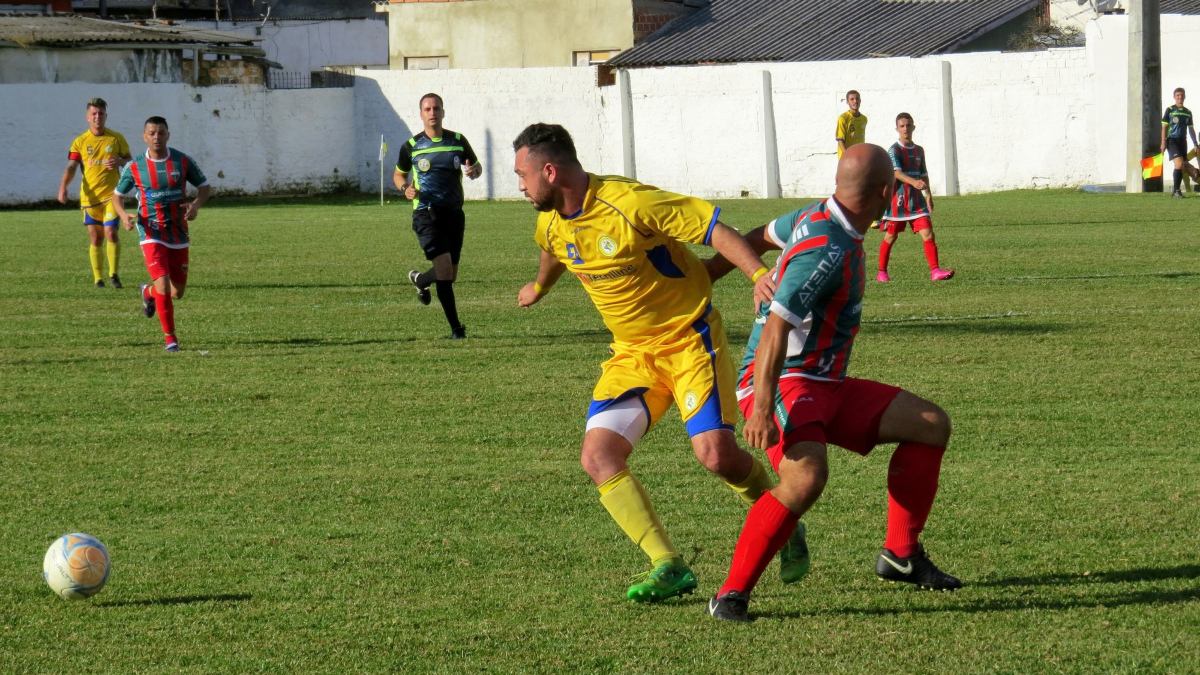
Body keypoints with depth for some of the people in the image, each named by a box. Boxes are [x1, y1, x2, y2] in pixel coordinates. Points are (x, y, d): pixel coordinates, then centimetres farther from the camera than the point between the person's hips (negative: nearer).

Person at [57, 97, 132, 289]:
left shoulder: (116, 138, 5)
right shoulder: (80, 142, 5)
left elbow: (130, 162, 11)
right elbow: (71, 167, 0)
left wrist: (120, 161, -12)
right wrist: (63, 187, -17)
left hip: (111, 194, -1)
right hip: (90, 196, 1)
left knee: (111, 233, -15)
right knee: (95, 238, 4)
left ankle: (114, 273, -3)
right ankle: (98, 278, 12)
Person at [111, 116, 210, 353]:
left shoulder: (183, 162, -2)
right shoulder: (134, 167, -4)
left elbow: (205, 187, 8)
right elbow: (118, 196, 8)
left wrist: (196, 205, -14)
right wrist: (123, 215, -14)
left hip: (179, 234, 3)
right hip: (151, 234, -3)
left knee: (177, 293, 8)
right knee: (164, 286, -19)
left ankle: (149, 292, 42)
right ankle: (169, 337, -3)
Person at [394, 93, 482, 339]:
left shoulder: (458, 141, 4)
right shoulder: (411, 146, 0)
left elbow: (476, 165, 17)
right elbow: (398, 174, 15)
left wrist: (475, 170, -9)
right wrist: (405, 188, -8)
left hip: (453, 213, 3)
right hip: (426, 214, -3)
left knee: (450, 275, 9)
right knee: (445, 271, -18)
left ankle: (420, 279, 42)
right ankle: (455, 327, -7)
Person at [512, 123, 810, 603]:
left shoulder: (629, 203, -23)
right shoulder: (551, 225, 1)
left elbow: (715, 229, -24)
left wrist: (759, 275, -39)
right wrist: (539, 288, 48)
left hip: (690, 337, -7)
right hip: (632, 351, 7)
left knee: (715, 452, -19)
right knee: (598, 456, -12)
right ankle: (668, 567, -11)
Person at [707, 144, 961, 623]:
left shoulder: (817, 217, 8)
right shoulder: (828, 252, -23)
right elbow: (777, 326, -30)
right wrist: (762, 406, -36)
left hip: (826, 386, 11)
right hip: (781, 384, -11)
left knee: (931, 424, 10)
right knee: (807, 475, -36)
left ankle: (900, 555, 17)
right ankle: (732, 593, -26)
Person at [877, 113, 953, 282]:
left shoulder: (919, 150, 11)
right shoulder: (894, 150, -9)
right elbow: (896, 172, -25)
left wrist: (928, 194, 21)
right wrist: (913, 182, -40)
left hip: (916, 199, 5)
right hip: (898, 198, -5)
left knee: (927, 233, -9)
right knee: (891, 236, 6)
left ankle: (935, 271, -14)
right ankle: (881, 272, 21)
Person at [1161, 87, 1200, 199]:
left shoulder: (1188, 112, 13)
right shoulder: (1170, 110, -1)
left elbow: (1191, 129, 18)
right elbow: (1164, 127, -2)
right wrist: (1163, 142, -9)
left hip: (1183, 141, 5)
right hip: (1172, 140, -5)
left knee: (1183, 165, 3)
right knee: (1179, 163, -19)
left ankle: (1175, 189, 17)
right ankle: (1176, 190, -10)